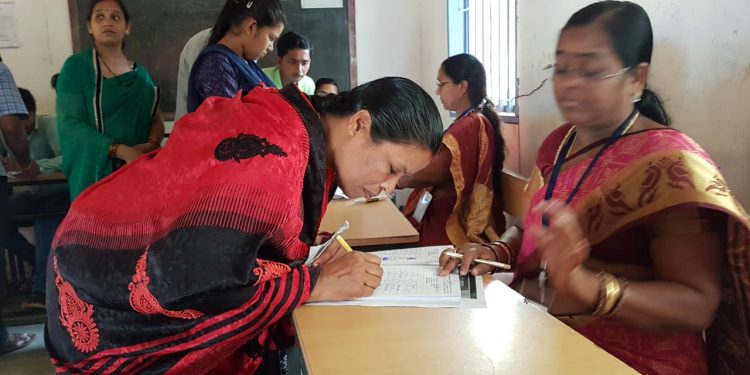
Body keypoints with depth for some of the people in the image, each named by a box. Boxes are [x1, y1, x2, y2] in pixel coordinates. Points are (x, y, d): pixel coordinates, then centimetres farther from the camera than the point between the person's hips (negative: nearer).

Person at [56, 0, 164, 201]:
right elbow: (69, 123, -11)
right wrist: (122, 151, -20)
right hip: (94, 173, -3)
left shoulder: (140, 73, 10)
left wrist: (151, 145, -13)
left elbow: (157, 120, 10)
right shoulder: (76, 66, -2)